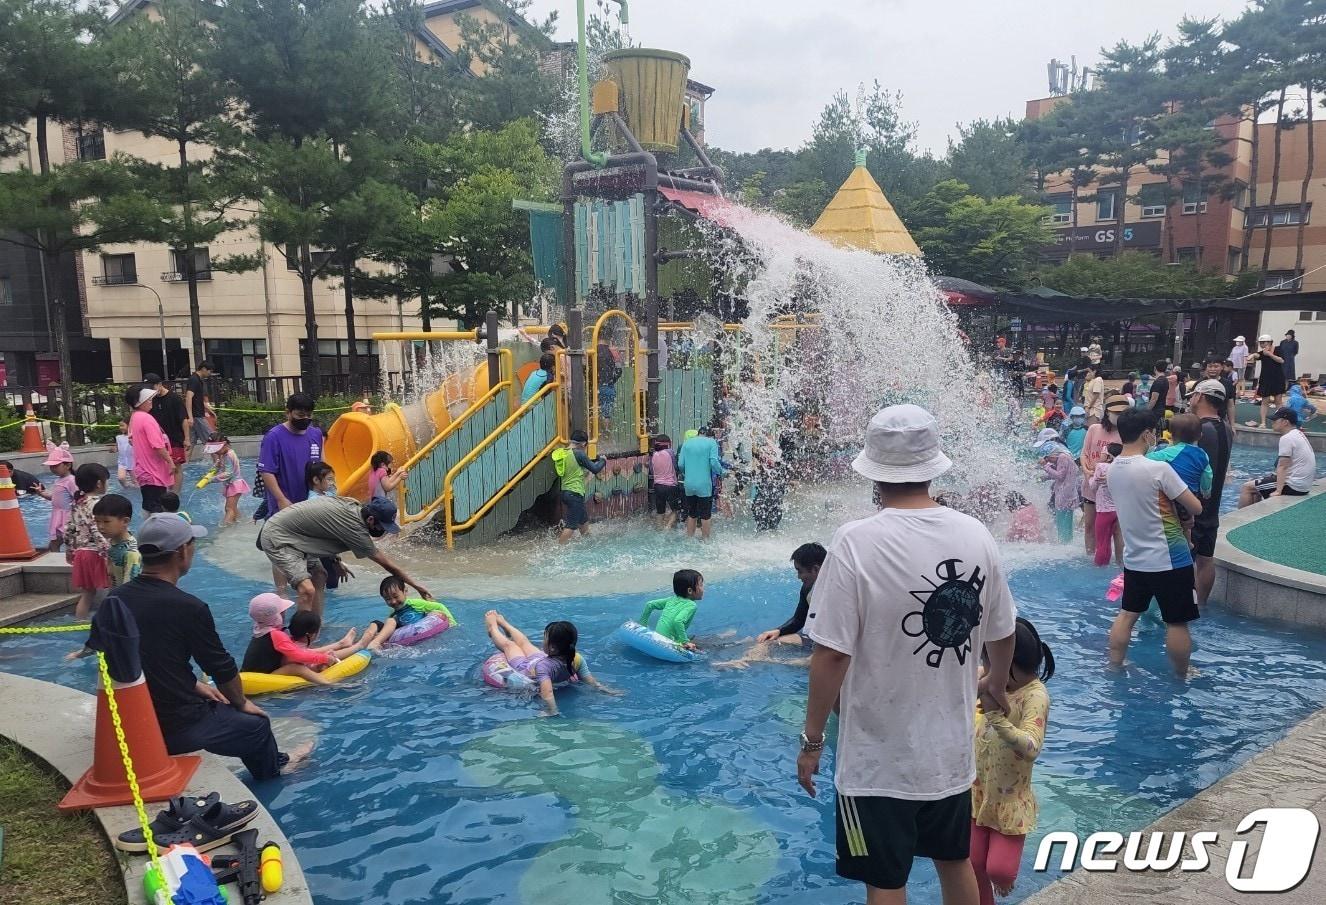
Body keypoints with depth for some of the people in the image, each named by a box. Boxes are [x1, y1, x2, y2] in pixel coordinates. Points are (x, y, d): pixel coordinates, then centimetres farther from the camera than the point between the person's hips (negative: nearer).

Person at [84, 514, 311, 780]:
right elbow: (223, 668, -9)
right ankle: (272, 767, 49)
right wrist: (241, 703, 10)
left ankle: (275, 762, 47)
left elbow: (152, 661, 9)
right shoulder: (187, 608, -22)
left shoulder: (115, 599, -4)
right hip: (176, 728, -7)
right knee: (257, 724, 18)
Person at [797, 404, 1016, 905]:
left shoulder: (856, 542, -22)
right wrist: (997, 684, 28)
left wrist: (812, 740, -7)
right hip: (952, 749, 5)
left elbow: (831, 655, -21)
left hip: (879, 758, -5)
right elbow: (1001, 634, 7)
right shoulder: (976, 534, -6)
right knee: (956, 863, 26)